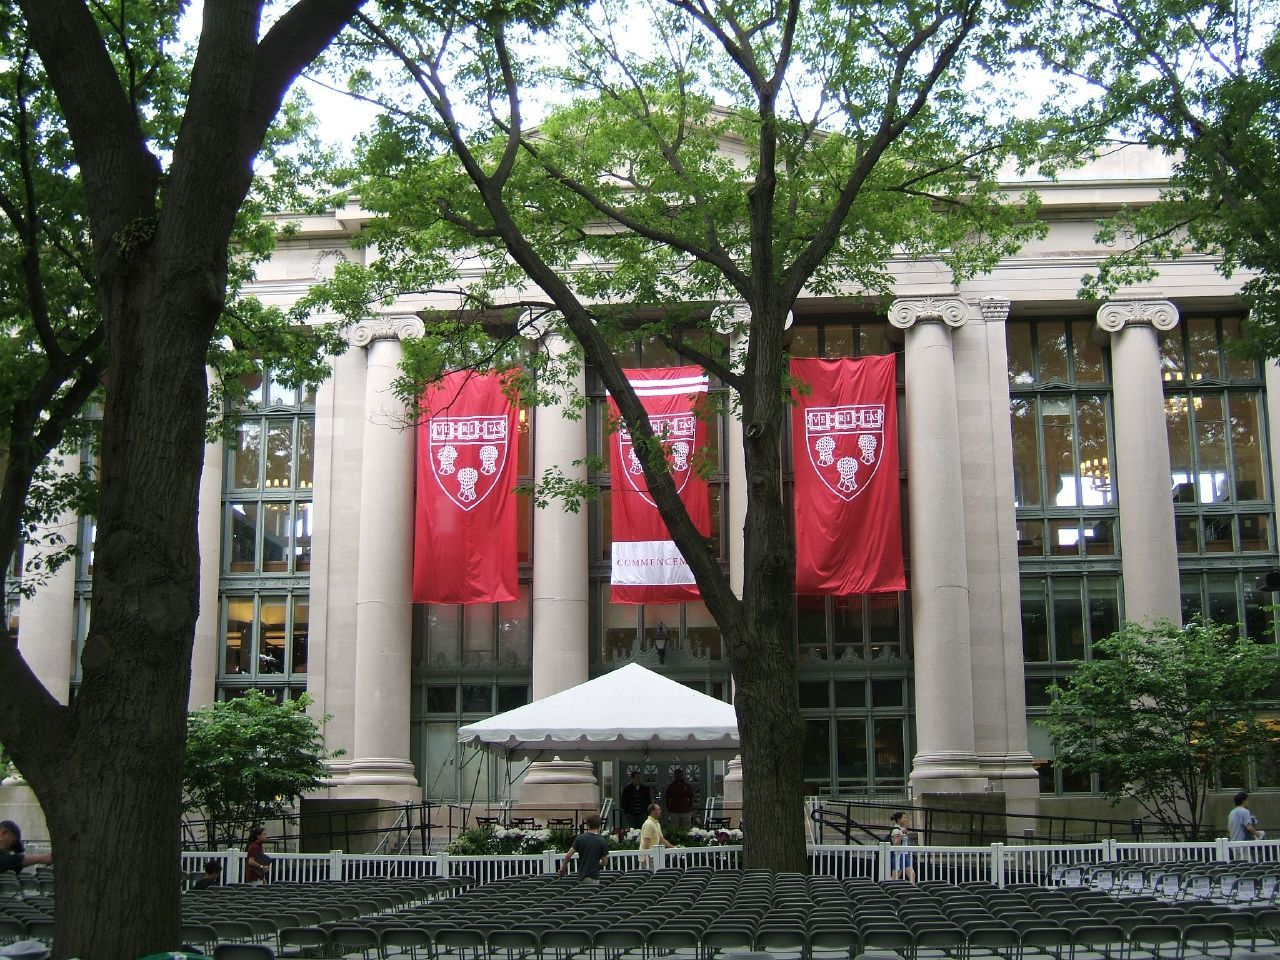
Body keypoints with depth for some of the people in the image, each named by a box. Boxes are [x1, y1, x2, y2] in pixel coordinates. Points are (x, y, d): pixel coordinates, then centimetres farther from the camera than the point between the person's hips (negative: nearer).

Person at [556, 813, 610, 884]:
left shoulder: (580, 838, -2)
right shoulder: (602, 842, -8)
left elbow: (568, 855, -4)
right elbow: (604, 862, -1)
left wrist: (563, 867, 12)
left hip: (582, 876, 3)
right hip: (593, 877, -3)